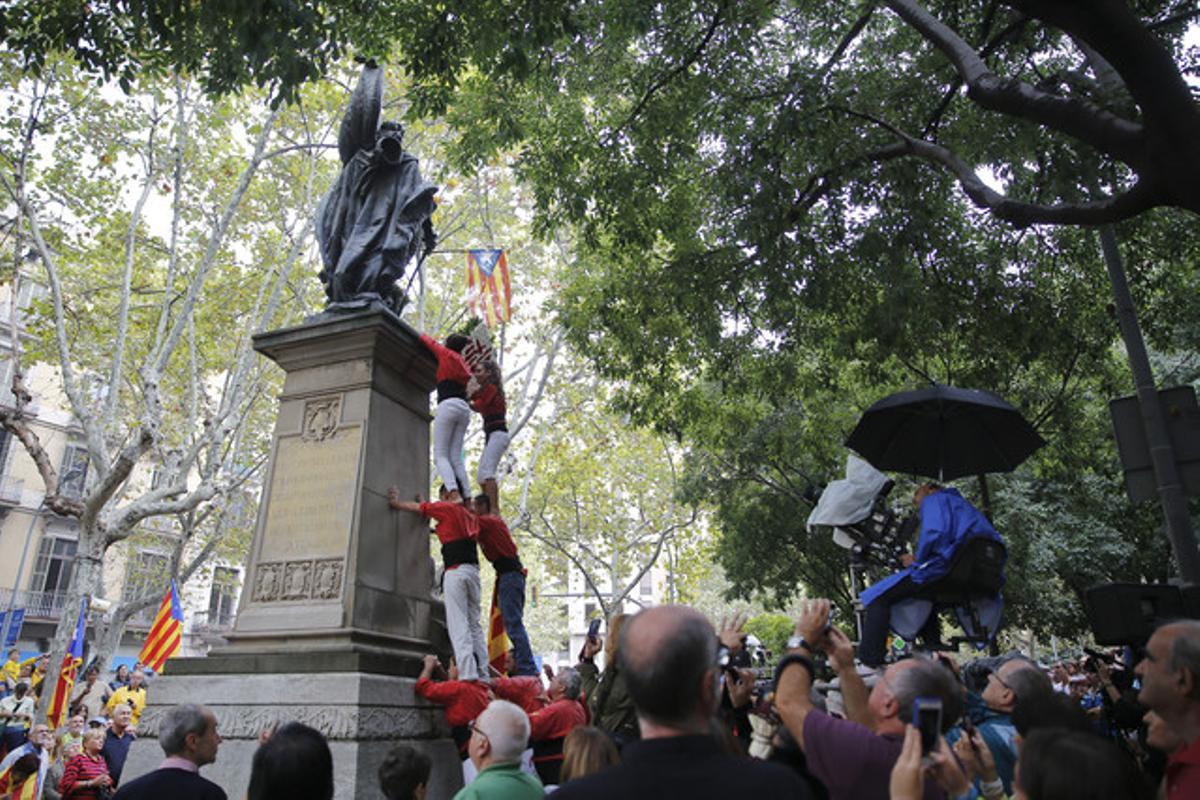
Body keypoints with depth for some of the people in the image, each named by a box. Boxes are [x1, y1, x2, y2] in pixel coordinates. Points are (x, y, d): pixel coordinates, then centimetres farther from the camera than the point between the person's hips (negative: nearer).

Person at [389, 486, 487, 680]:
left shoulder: (448, 508, 3)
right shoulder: (471, 517, 21)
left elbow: (419, 508, 10)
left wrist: (396, 503, 24)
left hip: (455, 570, -7)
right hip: (473, 570, 7)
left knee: (458, 625, -10)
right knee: (474, 624, 9)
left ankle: (468, 676, -19)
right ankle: (483, 675, 5)